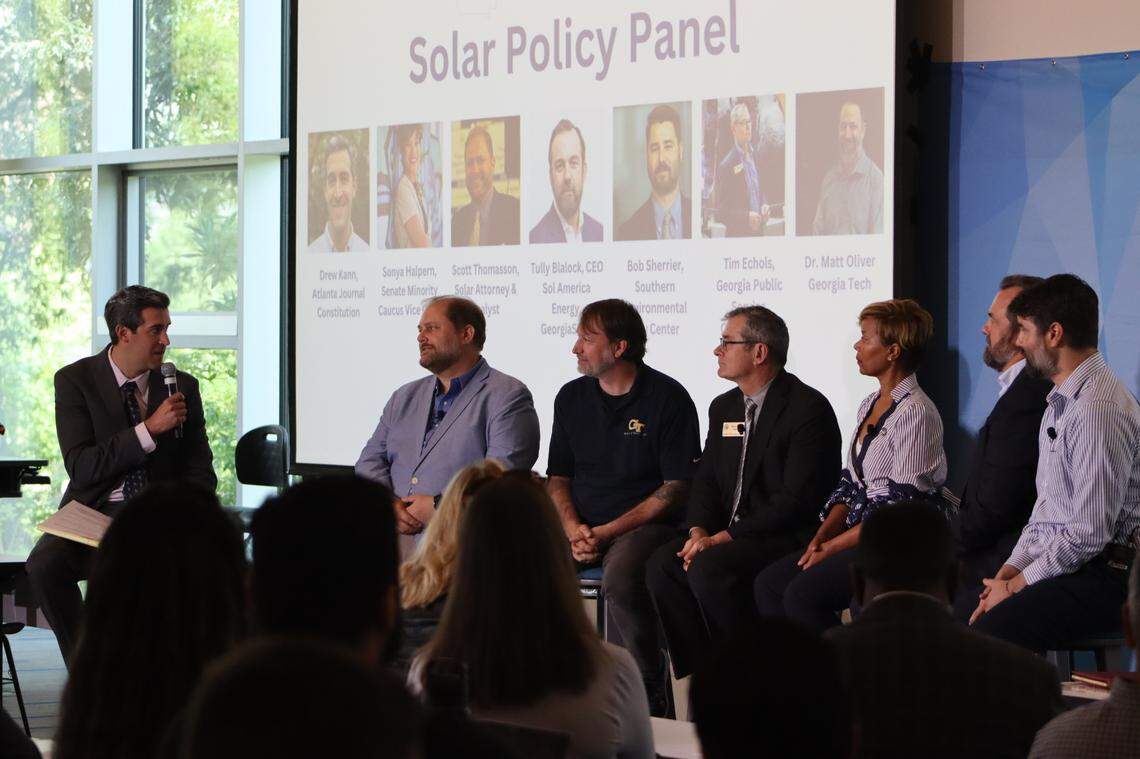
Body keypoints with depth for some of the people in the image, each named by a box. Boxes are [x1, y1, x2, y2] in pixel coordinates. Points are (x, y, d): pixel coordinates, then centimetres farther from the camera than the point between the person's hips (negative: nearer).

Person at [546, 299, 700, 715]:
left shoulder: (668, 398, -3)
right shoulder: (571, 397, 14)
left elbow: (677, 489, -7)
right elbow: (558, 479, 17)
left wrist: (608, 532, -13)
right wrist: (574, 530, -5)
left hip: (645, 526, -5)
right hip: (584, 529, 5)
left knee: (620, 579, -36)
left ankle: (651, 693, -21)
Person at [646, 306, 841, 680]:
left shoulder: (808, 408, -11)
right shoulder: (724, 407, 17)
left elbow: (796, 500, -18)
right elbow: (706, 480, 15)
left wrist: (724, 537, -20)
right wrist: (699, 531, -7)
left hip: (788, 537, -8)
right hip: (730, 534, 8)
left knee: (710, 568, -30)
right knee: (662, 564, -16)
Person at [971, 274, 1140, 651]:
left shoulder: (1099, 411, -18)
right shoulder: (1061, 402, 16)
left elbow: (1089, 534, -20)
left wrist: (1016, 586, -11)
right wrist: (1009, 571, 8)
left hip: (1100, 578, -10)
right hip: (1053, 561, 10)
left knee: (988, 633, -28)